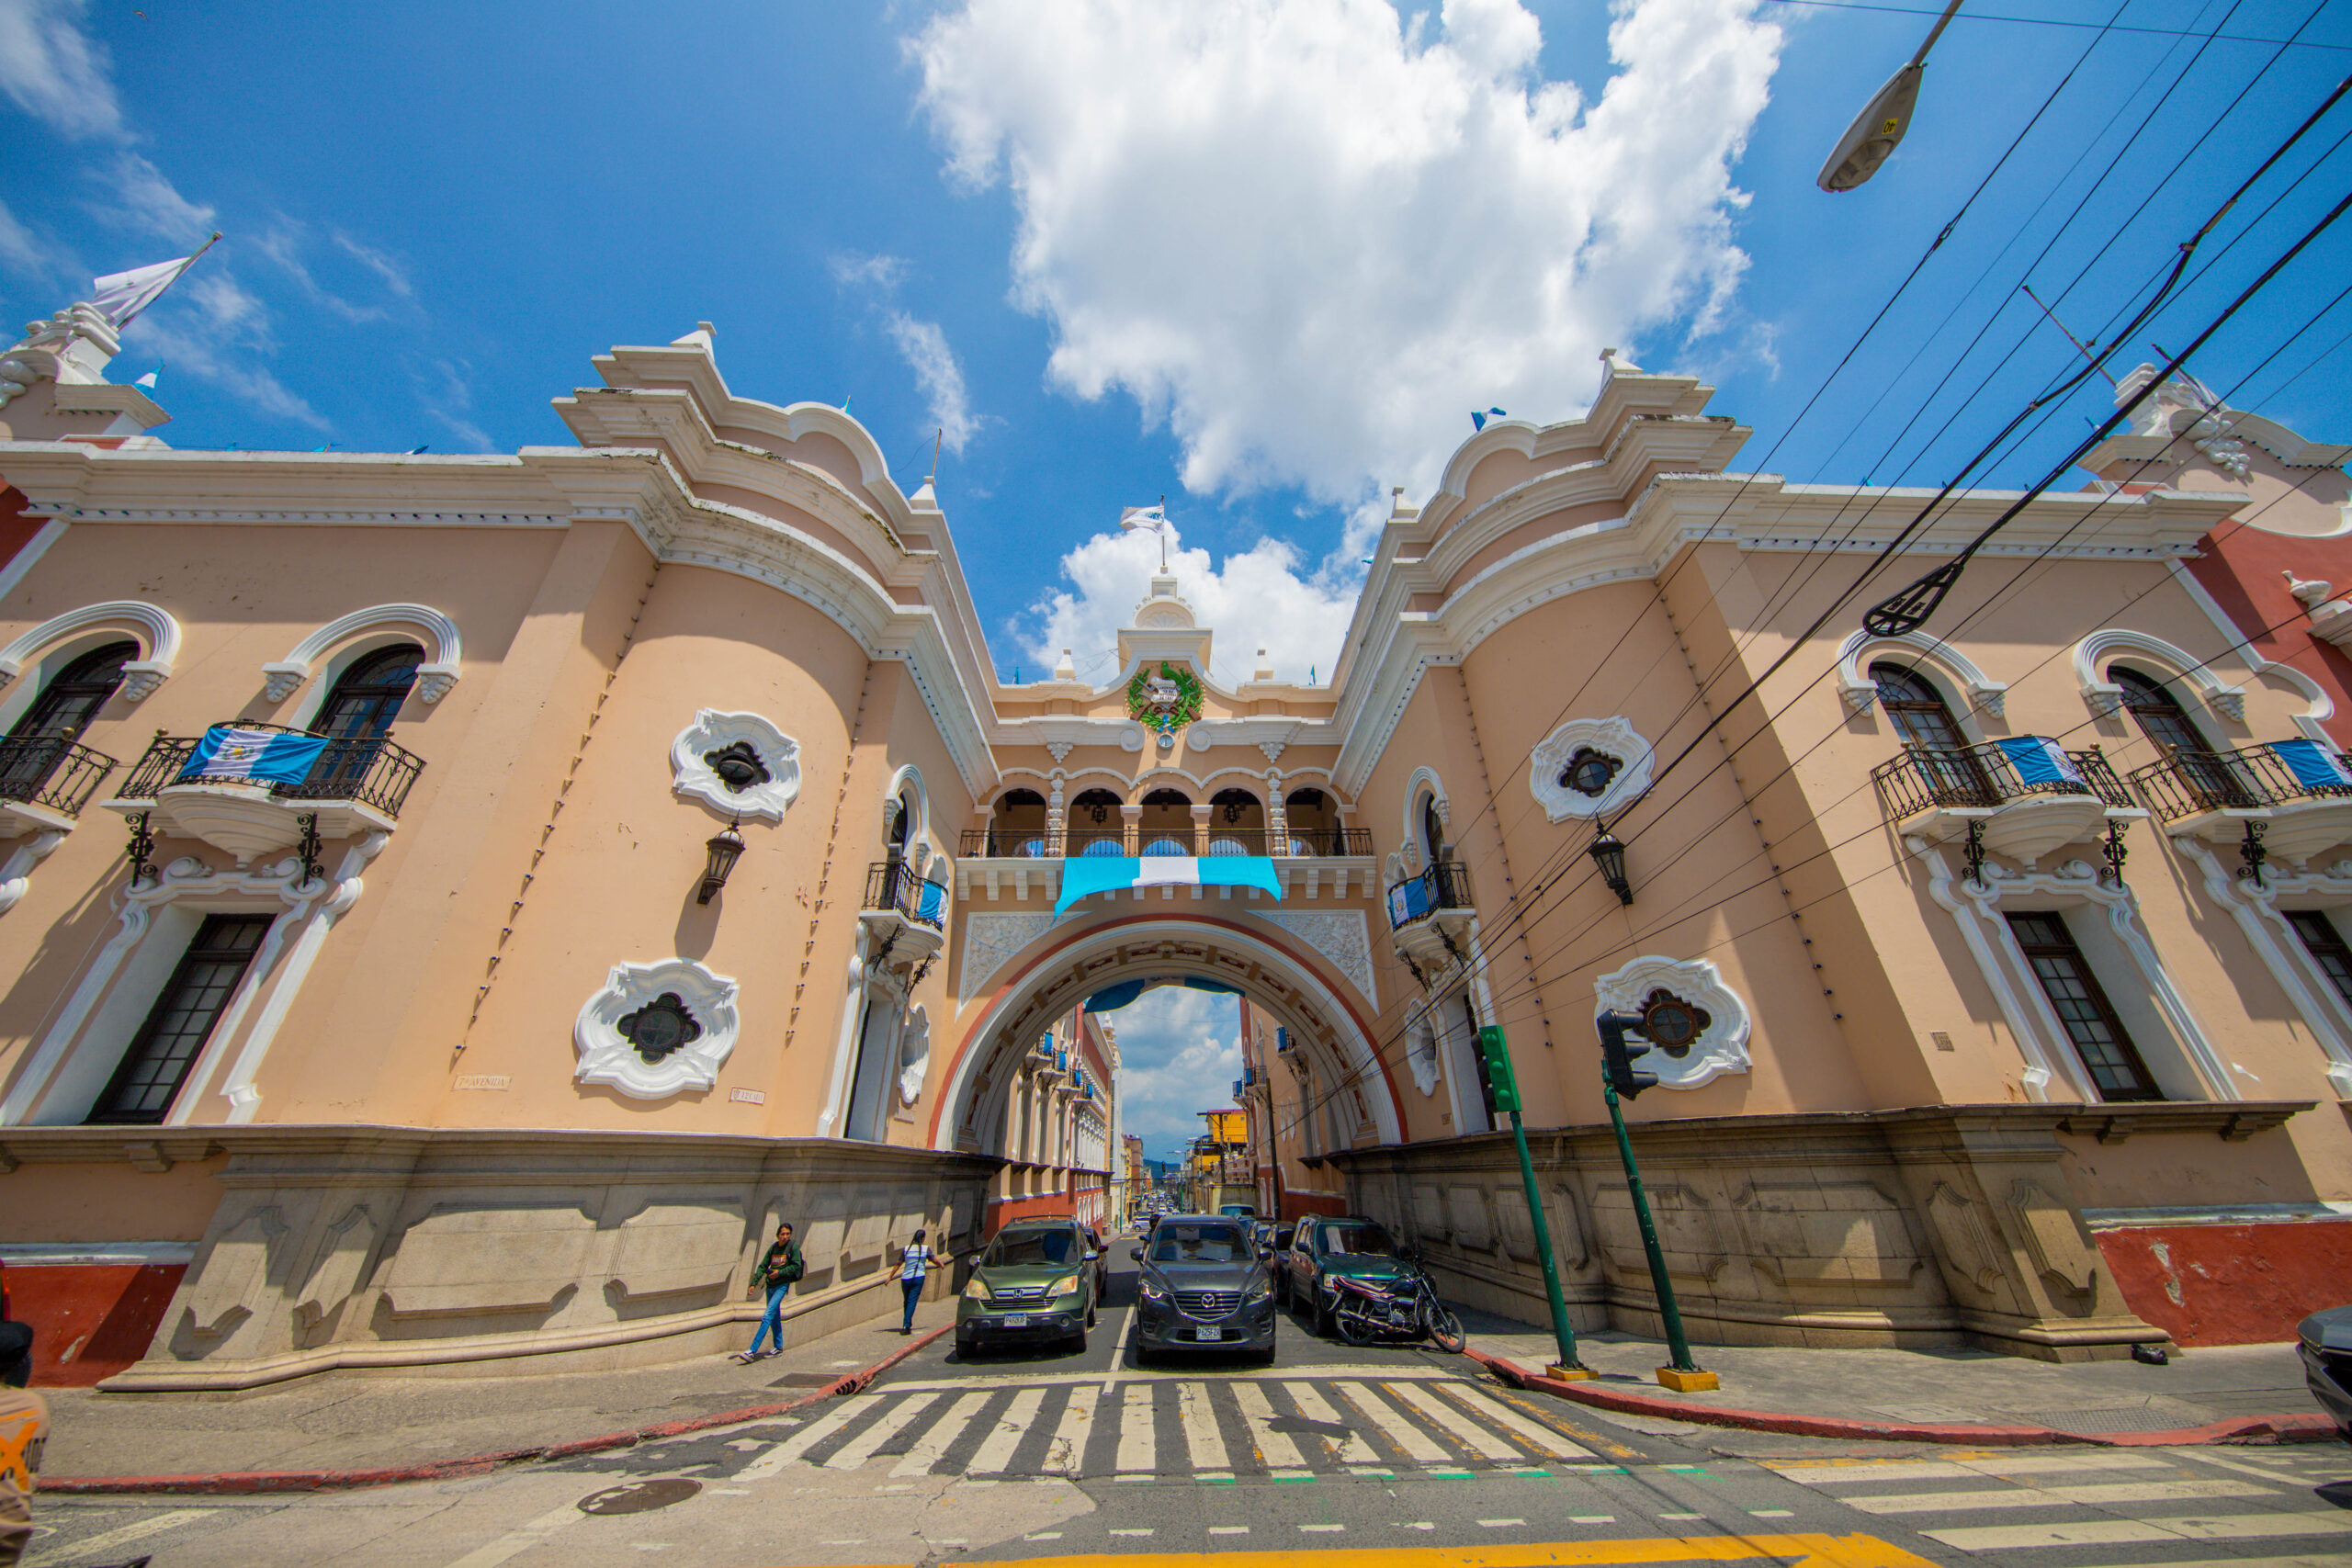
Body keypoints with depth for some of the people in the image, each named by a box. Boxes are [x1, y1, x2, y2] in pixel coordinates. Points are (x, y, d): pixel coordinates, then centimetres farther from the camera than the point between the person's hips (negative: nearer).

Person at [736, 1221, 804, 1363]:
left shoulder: (793, 1246, -9)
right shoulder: (773, 1248, 5)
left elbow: (796, 1266, -11)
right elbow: (763, 1266, 8)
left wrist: (780, 1272, -17)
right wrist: (754, 1283, -1)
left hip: (782, 1285, -6)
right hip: (770, 1285, 6)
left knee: (767, 1316, -14)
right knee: (775, 1317, 16)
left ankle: (753, 1351, -13)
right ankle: (778, 1346, 31)